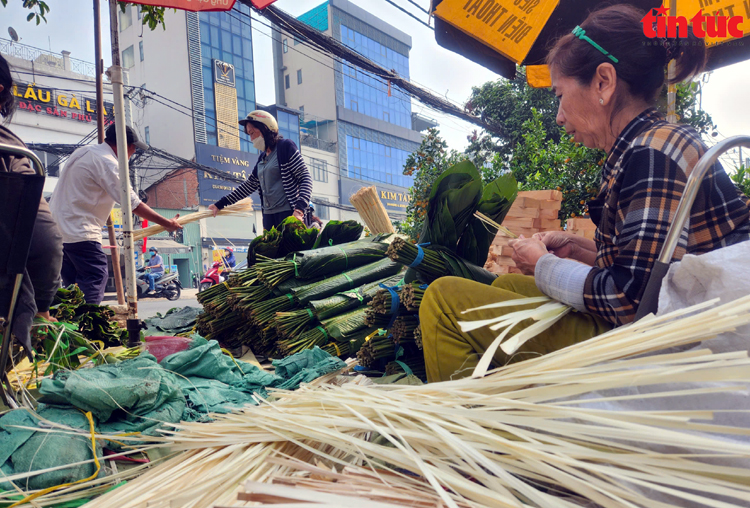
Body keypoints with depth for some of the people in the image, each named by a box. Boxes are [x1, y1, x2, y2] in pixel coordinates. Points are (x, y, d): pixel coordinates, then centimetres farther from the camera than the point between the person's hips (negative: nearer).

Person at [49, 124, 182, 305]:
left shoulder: (85, 151, 14)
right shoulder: (107, 163, -16)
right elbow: (133, 204, -18)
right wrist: (166, 223, -12)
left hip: (58, 229, 10)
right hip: (80, 233, -10)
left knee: (73, 284, 13)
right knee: (95, 278, -11)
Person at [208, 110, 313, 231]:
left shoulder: (285, 146, -1)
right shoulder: (262, 158, 20)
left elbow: (306, 179, -8)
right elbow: (249, 185, 25)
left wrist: (299, 209, -22)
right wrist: (219, 205, 24)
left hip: (288, 212, -7)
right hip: (268, 215, 7)